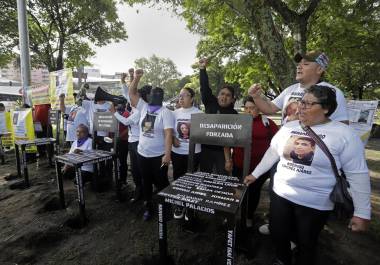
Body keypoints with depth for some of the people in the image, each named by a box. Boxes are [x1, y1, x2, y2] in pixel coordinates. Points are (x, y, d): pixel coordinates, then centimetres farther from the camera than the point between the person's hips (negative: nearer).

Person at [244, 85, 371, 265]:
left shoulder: (344, 134, -12)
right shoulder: (288, 127, 0)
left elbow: (357, 175, -9)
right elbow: (272, 153, 8)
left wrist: (362, 212, -8)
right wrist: (255, 174, 11)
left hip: (315, 204, -3)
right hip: (280, 194, 4)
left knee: (305, 243, 17)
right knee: (278, 235, 18)